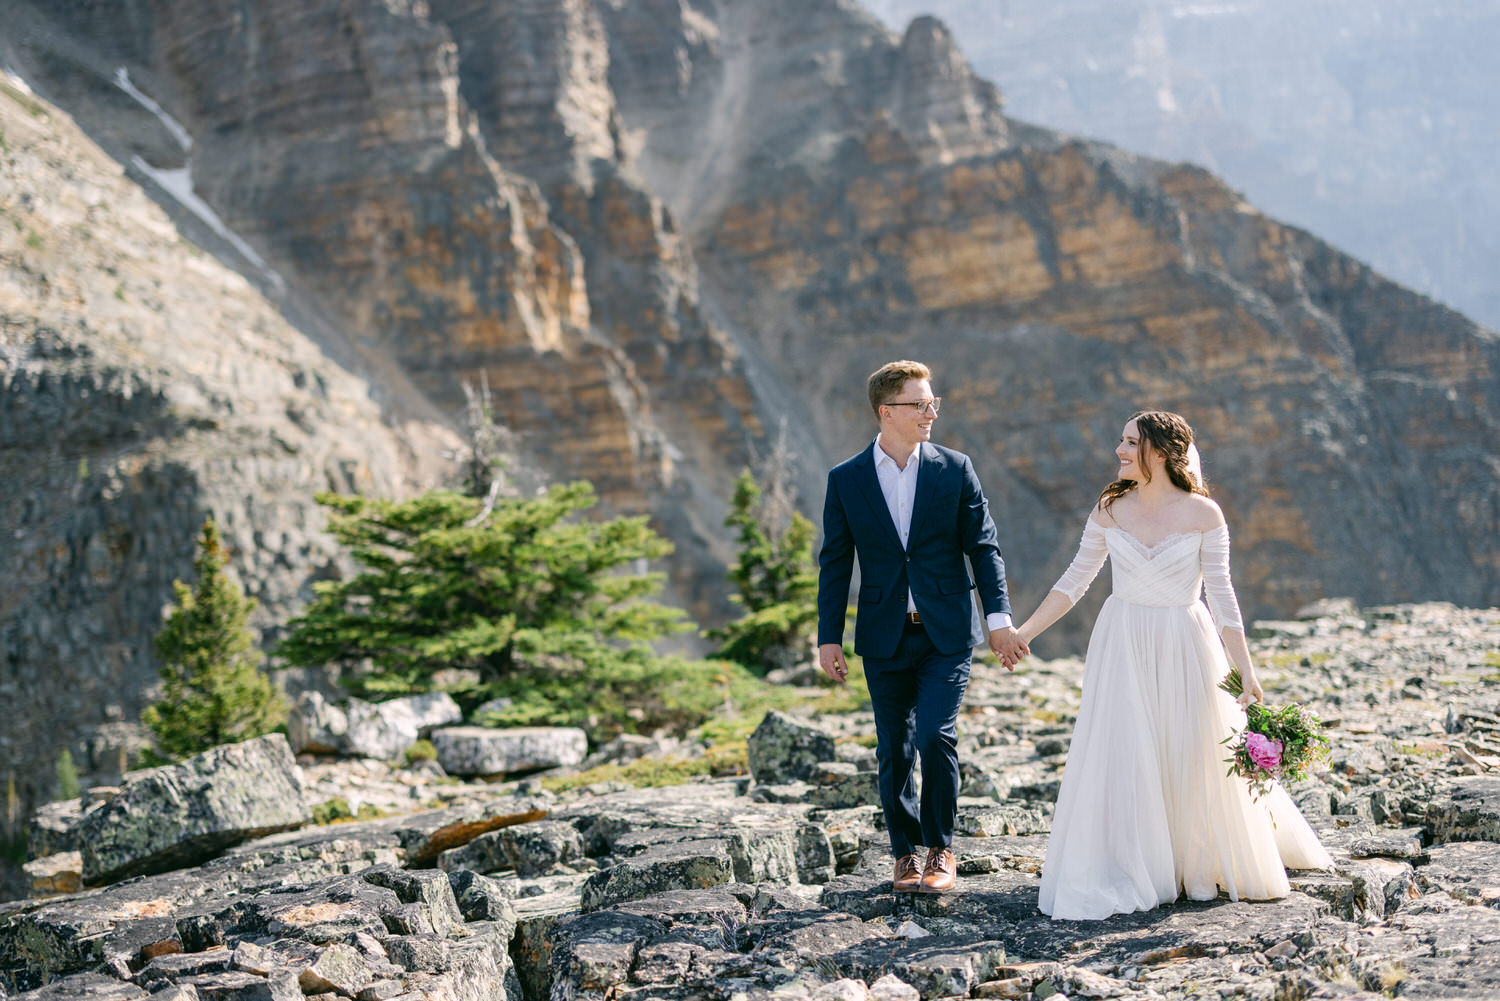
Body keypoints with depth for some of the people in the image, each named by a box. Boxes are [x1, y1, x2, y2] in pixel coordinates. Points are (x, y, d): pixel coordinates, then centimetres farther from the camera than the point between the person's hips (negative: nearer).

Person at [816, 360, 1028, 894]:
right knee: (894, 751, 6)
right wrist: (829, 637, 0)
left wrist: (998, 618, -5)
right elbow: (835, 563, 4)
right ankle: (905, 853, 22)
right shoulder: (846, 479, 2)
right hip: (885, 636, 1)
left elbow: (983, 547, 3)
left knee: (935, 736, -13)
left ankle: (941, 850, 5)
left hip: (947, 633, -1)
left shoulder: (955, 469, 2)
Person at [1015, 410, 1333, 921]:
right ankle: (1119, 876, 12)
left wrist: (1246, 670, -9)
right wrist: (1025, 631, 2)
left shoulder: (1203, 514, -8)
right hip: (1122, 648, 2)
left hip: (1185, 648, -1)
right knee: (1119, 758, 0)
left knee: (1197, 759, 7)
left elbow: (1220, 593, -6)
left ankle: (1203, 866, 28)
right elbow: (1076, 580, 6)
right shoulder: (1110, 509, -1)